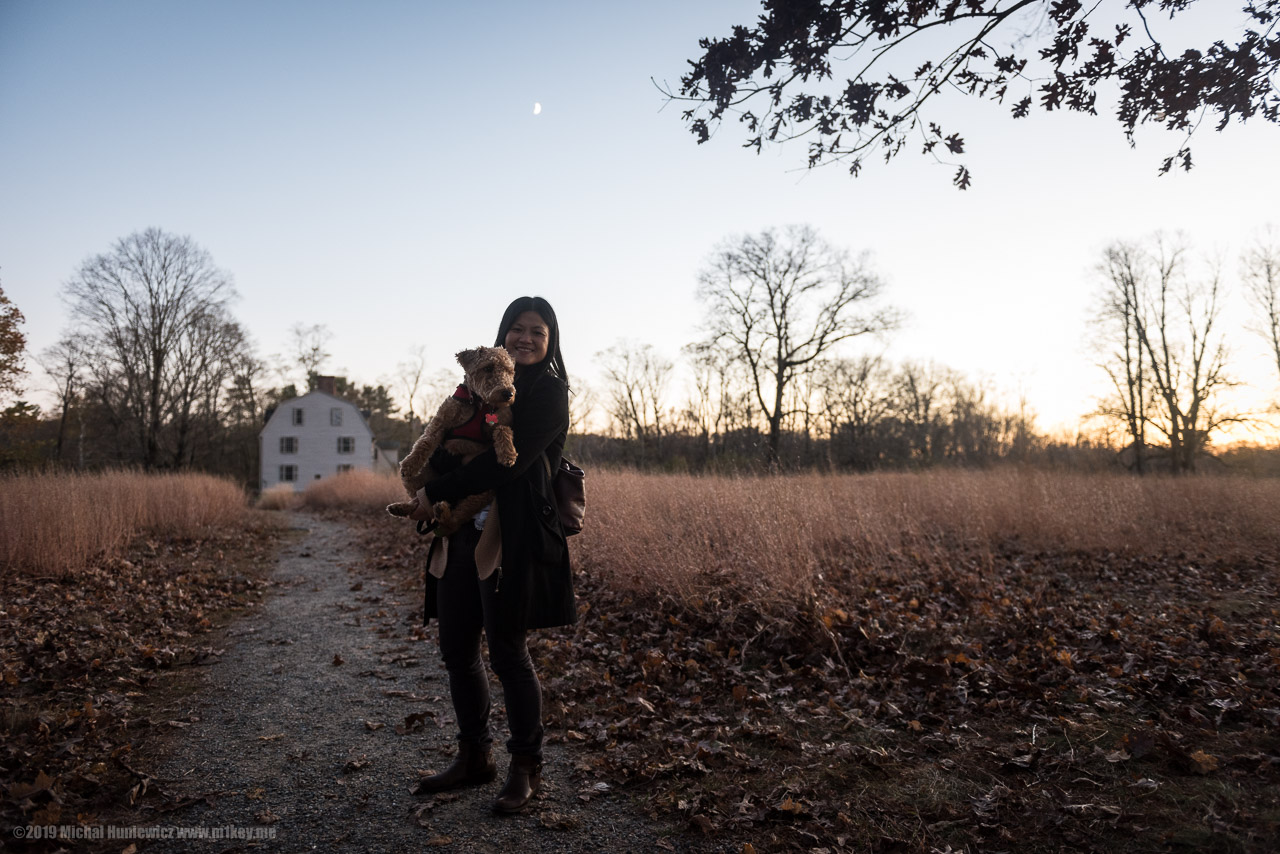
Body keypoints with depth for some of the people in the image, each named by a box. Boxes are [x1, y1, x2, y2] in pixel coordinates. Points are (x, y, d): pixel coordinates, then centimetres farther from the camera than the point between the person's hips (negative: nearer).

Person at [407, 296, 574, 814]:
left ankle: (526, 767, 15)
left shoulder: (549, 393, -5)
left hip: (512, 538, -7)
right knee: (457, 649, 12)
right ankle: (474, 757, 28)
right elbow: (445, 441, 14)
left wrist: (436, 492, -14)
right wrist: (430, 488, -8)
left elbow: (507, 461, -16)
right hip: (462, 534, 7)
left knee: (507, 651, -2)